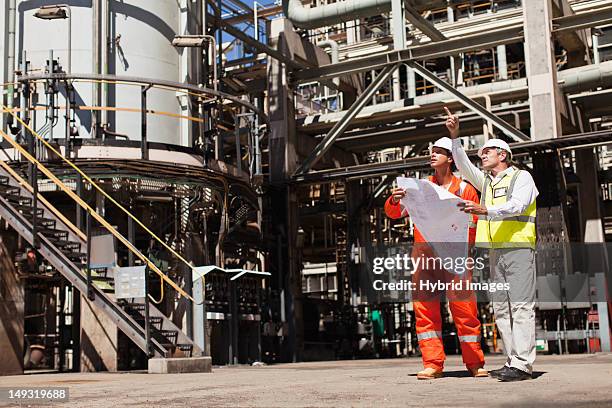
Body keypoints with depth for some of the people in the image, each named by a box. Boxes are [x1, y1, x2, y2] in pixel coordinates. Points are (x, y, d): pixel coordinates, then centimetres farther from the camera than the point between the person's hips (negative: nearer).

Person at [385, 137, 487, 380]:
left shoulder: (464, 189, 5)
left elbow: (473, 226, 0)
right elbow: (393, 213, 13)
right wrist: (394, 200, -9)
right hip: (423, 254, 3)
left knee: (464, 309, -3)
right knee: (425, 309, 0)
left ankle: (474, 363, 7)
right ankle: (432, 363, 5)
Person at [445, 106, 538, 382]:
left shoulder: (521, 177, 3)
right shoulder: (485, 181, 23)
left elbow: (516, 206, -13)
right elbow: (462, 165, 15)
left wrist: (486, 210, -26)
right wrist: (455, 135, 4)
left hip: (519, 248, -7)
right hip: (495, 251, 7)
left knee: (521, 305, -11)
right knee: (501, 308, 4)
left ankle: (523, 364, -14)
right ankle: (512, 361, 8)